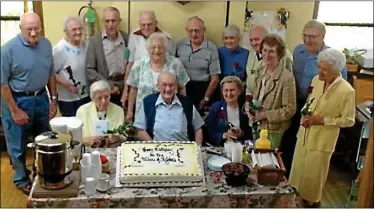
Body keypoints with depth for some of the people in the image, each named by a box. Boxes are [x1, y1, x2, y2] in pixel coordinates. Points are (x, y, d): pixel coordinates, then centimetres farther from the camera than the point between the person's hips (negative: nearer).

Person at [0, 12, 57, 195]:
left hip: (41, 98, 5)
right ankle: (22, 179, 32)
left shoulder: (46, 44, -1)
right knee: (18, 145, 11)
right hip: (18, 101, -5)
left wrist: (53, 99, 5)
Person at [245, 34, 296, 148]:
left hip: (275, 131, -6)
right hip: (257, 127, 6)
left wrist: (265, 114, -19)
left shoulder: (287, 77, -19)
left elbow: (290, 109, -18)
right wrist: (248, 108, -6)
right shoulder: (260, 72, 2)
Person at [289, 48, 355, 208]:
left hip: (322, 140, -6)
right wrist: (305, 115, -7)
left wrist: (322, 120, -21)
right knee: (298, 168, 21)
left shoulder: (347, 91, -22)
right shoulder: (316, 80, -4)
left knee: (314, 173, 13)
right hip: (305, 134, 6)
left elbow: (348, 120, -14)